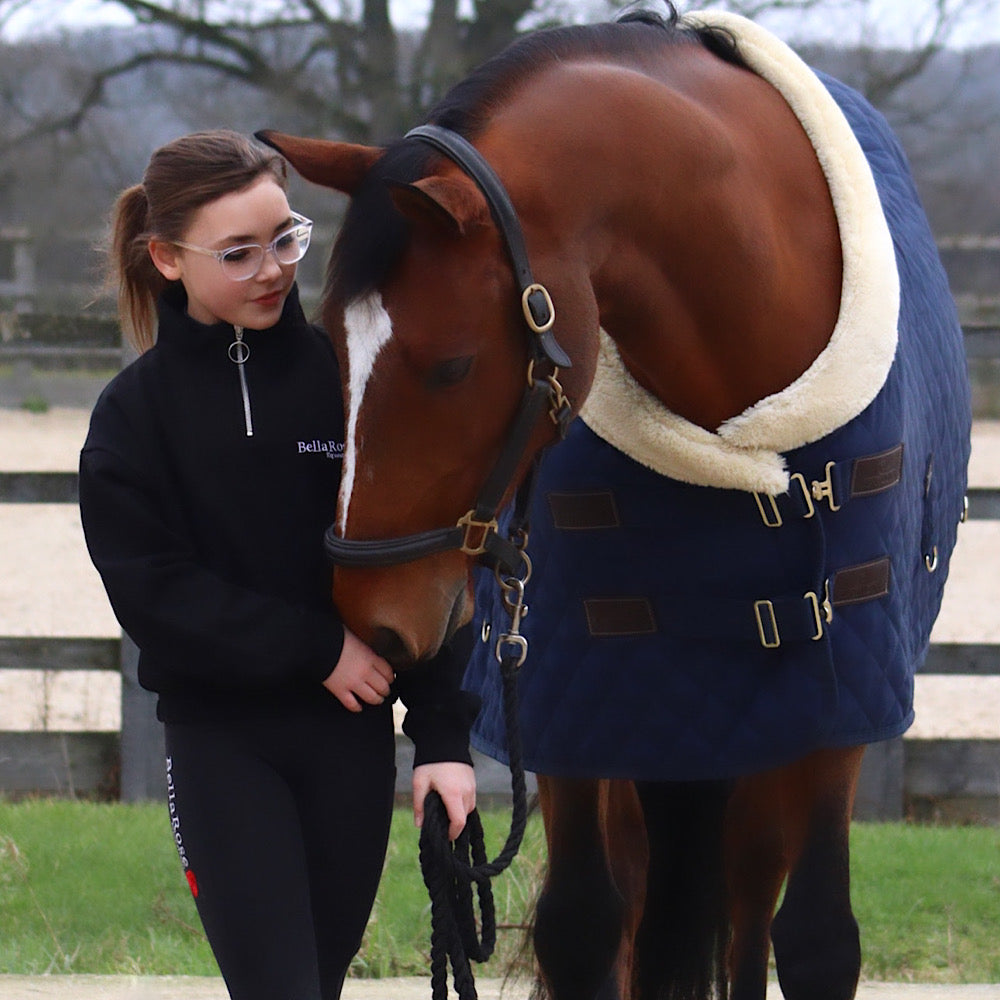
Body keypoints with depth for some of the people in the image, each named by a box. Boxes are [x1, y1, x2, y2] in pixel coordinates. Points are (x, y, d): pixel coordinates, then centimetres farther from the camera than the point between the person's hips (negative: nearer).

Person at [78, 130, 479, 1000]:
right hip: (218, 738, -2)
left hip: (350, 731, 2)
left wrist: (444, 734, -6)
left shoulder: (348, 372, 0)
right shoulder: (135, 410, -1)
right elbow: (152, 592, -8)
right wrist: (315, 647, -14)